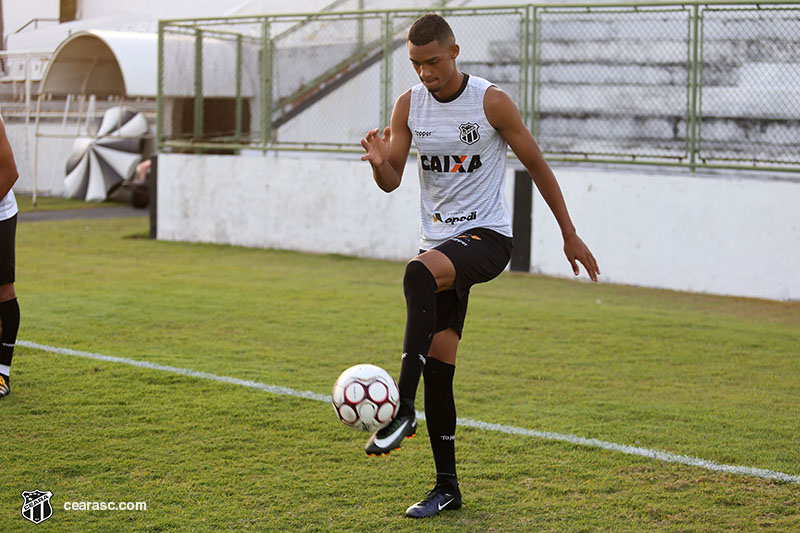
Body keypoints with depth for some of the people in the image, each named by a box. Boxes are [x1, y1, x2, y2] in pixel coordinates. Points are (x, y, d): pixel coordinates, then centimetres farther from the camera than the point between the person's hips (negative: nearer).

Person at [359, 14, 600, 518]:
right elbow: (392, 181, 3)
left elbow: (537, 165, -1)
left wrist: (571, 236, 2)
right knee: (438, 367, 2)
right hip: (438, 245, 5)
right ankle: (447, 486, 12)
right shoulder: (409, 105, 4)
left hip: (487, 236, -5)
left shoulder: (491, 101, -8)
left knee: (420, 272, -37)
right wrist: (380, 163, -22)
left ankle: (403, 408, -39)